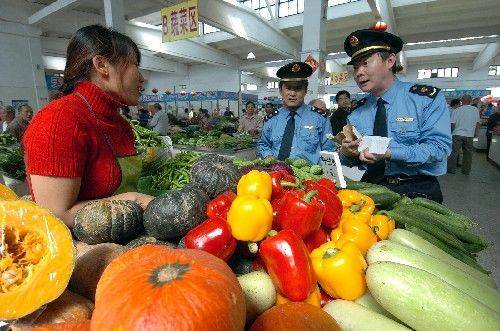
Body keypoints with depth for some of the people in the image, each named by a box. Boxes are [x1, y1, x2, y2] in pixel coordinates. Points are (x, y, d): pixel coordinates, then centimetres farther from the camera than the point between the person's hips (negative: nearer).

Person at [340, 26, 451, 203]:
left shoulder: (427, 98, 0)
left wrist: (389, 153, -24)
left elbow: (439, 147, -11)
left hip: (417, 192, -2)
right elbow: (351, 161, 9)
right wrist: (347, 153, -14)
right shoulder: (357, 112, 9)